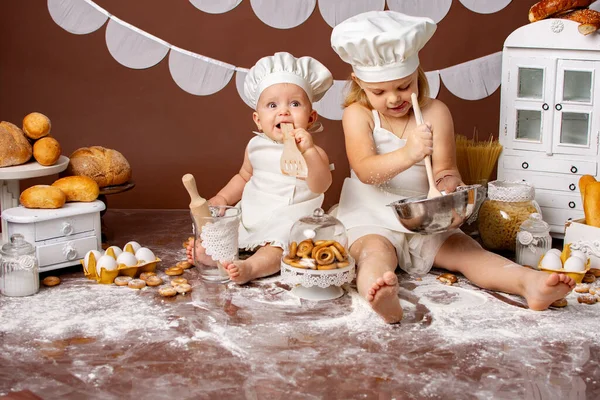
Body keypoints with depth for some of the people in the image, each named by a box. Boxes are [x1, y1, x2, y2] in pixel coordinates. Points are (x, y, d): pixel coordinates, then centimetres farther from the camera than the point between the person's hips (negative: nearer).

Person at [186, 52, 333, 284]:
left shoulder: (311, 151, -10)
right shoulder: (256, 146, 8)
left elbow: (320, 186, -27)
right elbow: (245, 176, 26)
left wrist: (308, 151, -39)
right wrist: (222, 198, 12)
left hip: (289, 220, -7)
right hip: (251, 215, 7)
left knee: (276, 246, -32)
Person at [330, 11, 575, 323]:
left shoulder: (435, 113, 1)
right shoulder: (357, 114, -6)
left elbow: (445, 170, -1)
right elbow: (365, 171, -20)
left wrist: (446, 186, -27)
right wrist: (407, 154, -39)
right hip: (371, 220, -3)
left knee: (465, 250, -16)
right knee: (375, 252, -33)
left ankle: (530, 282, -37)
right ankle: (379, 295, -65)